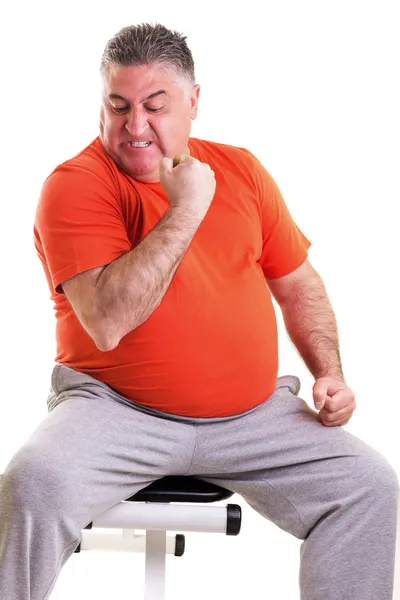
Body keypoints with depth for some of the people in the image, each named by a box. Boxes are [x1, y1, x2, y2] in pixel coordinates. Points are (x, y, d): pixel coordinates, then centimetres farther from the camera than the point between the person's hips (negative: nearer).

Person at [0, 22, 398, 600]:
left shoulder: (239, 169, 8)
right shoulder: (76, 184, -9)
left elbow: (299, 284, 18)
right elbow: (106, 323, -22)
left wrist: (330, 373, 2)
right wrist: (185, 211, -22)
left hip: (254, 413, 4)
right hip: (116, 412, -4)